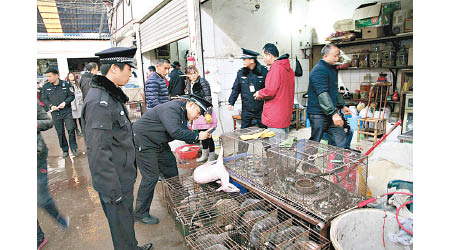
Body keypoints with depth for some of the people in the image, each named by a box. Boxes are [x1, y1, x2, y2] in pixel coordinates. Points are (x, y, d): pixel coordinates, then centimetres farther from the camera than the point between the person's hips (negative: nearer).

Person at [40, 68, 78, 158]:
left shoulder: (65, 84, -5)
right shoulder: (45, 87, -1)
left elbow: (72, 96, 1)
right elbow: (43, 99, 5)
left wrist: (65, 102, -14)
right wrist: (50, 106, -11)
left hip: (67, 111, -2)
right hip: (55, 113, 2)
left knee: (71, 129, -5)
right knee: (60, 133, 8)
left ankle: (73, 148, 12)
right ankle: (65, 150, 21)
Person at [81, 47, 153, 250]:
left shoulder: (110, 95, 8)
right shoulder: (99, 102, -24)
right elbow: (98, 153, -27)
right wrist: (113, 193, -22)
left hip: (123, 177, 10)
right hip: (115, 183, -10)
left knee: (126, 217, 26)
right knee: (122, 226, 10)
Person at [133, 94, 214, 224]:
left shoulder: (183, 113, 6)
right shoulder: (171, 109, -25)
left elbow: (186, 137, 8)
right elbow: (175, 132, -37)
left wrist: (203, 136, -7)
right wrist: (197, 136, -28)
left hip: (159, 143, 10)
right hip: (143, 141, -10)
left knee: (171, 169, 14)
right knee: (151, 177, -9)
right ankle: (140, 213, 6)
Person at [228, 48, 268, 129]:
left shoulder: (263, 71, -7)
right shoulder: (241, 73, 3)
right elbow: (236, 89, 8)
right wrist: (231, 102, 2)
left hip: (261, 108, -2)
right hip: (246, 109, 2)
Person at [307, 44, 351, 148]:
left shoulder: (332, 69, 18)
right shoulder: (319, 70, -16)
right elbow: (322, 94, -26)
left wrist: (342, 105, 26)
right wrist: (334, 113, -31)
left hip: (331, 113, 9)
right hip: (318, 114, -9)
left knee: (341, 139, 7)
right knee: (315, 143, 2)